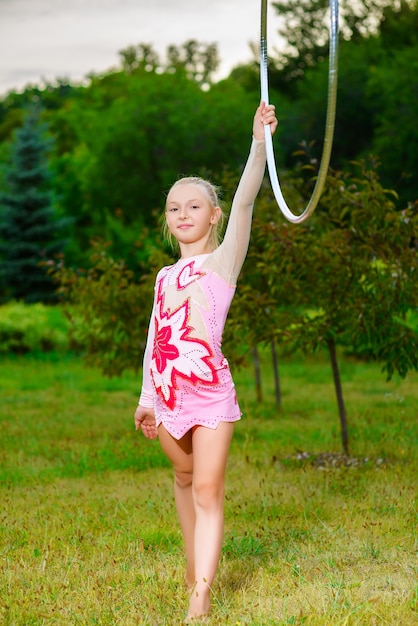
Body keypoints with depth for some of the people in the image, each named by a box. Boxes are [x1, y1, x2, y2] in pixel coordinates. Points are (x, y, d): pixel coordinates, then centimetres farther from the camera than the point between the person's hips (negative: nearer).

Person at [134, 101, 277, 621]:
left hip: (210, 391, -5)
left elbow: (244, 202, -17)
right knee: (185, 480, 18)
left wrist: (259, 142, -28)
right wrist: (146, 396, 15)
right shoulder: (165, 276, 14)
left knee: (207, 490, -6)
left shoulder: (222, 261, -2)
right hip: (167, 393, 6)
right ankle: (194, 565, 35)